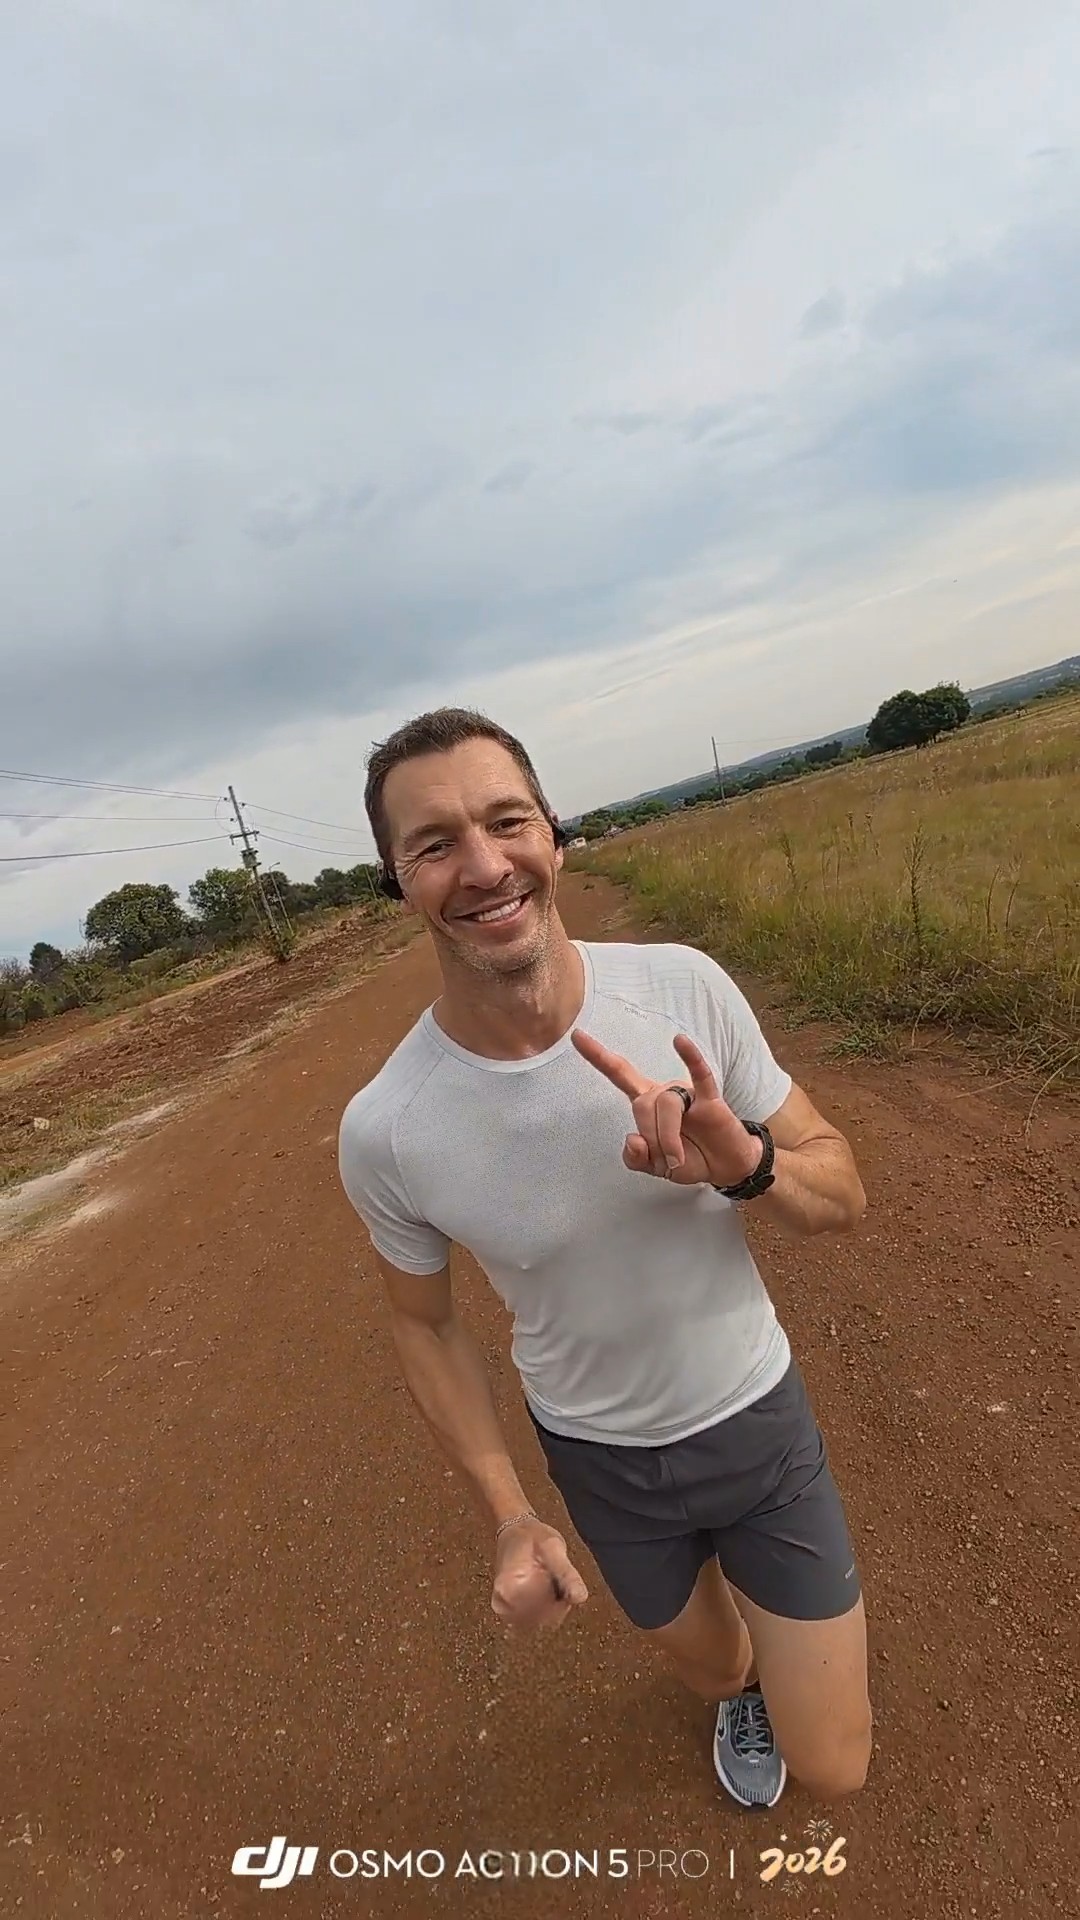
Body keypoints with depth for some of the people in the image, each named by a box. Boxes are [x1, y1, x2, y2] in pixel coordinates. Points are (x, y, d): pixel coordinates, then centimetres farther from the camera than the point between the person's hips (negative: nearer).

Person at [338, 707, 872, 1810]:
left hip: (760, 1415, 1)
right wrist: (506, 1515, -9)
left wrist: (744, 1162, -36)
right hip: (600, 1462, 0)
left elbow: (841, 1193, -14)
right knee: (715, 1672, 29)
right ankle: (743, 1685, 69)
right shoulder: (383, 1130, -27)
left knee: (830, 1771, 15)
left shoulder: (685, 986, -25)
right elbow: (425, 1318, -6)